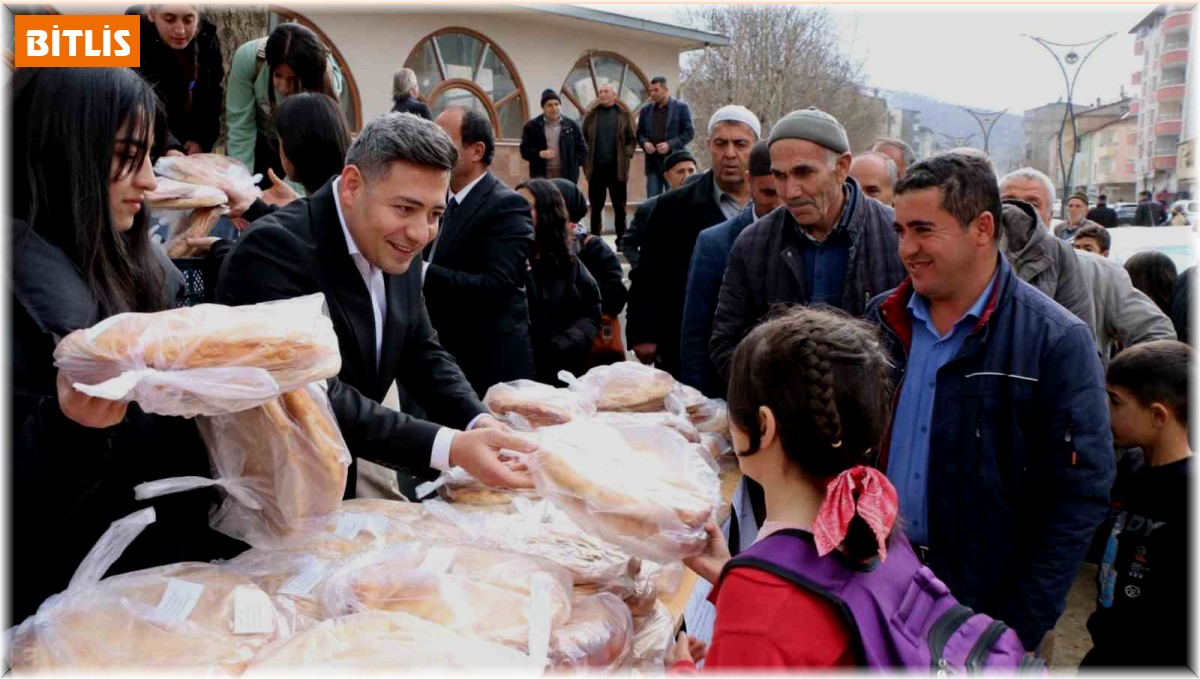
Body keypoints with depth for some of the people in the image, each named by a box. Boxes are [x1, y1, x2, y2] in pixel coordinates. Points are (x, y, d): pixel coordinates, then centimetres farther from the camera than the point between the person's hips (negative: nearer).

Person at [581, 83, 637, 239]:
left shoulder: (624, 113, 2)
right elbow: (583, 140, 7)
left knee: (619, 207, 5)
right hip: (596, 168, 1)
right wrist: (586, 161, -2)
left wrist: (626, 155, -10)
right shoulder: (591, 114, 6)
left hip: (617, 168, -1)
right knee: (596, 208, 8)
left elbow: (632, 139, 3)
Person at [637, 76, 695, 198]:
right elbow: (640, 133, 17)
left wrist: (670, 144, -16)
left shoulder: (681, 107, -1)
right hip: (653, 164, 4)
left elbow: (690, 132, -4)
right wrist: (644, 143, -6)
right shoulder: (645, 110, 12)